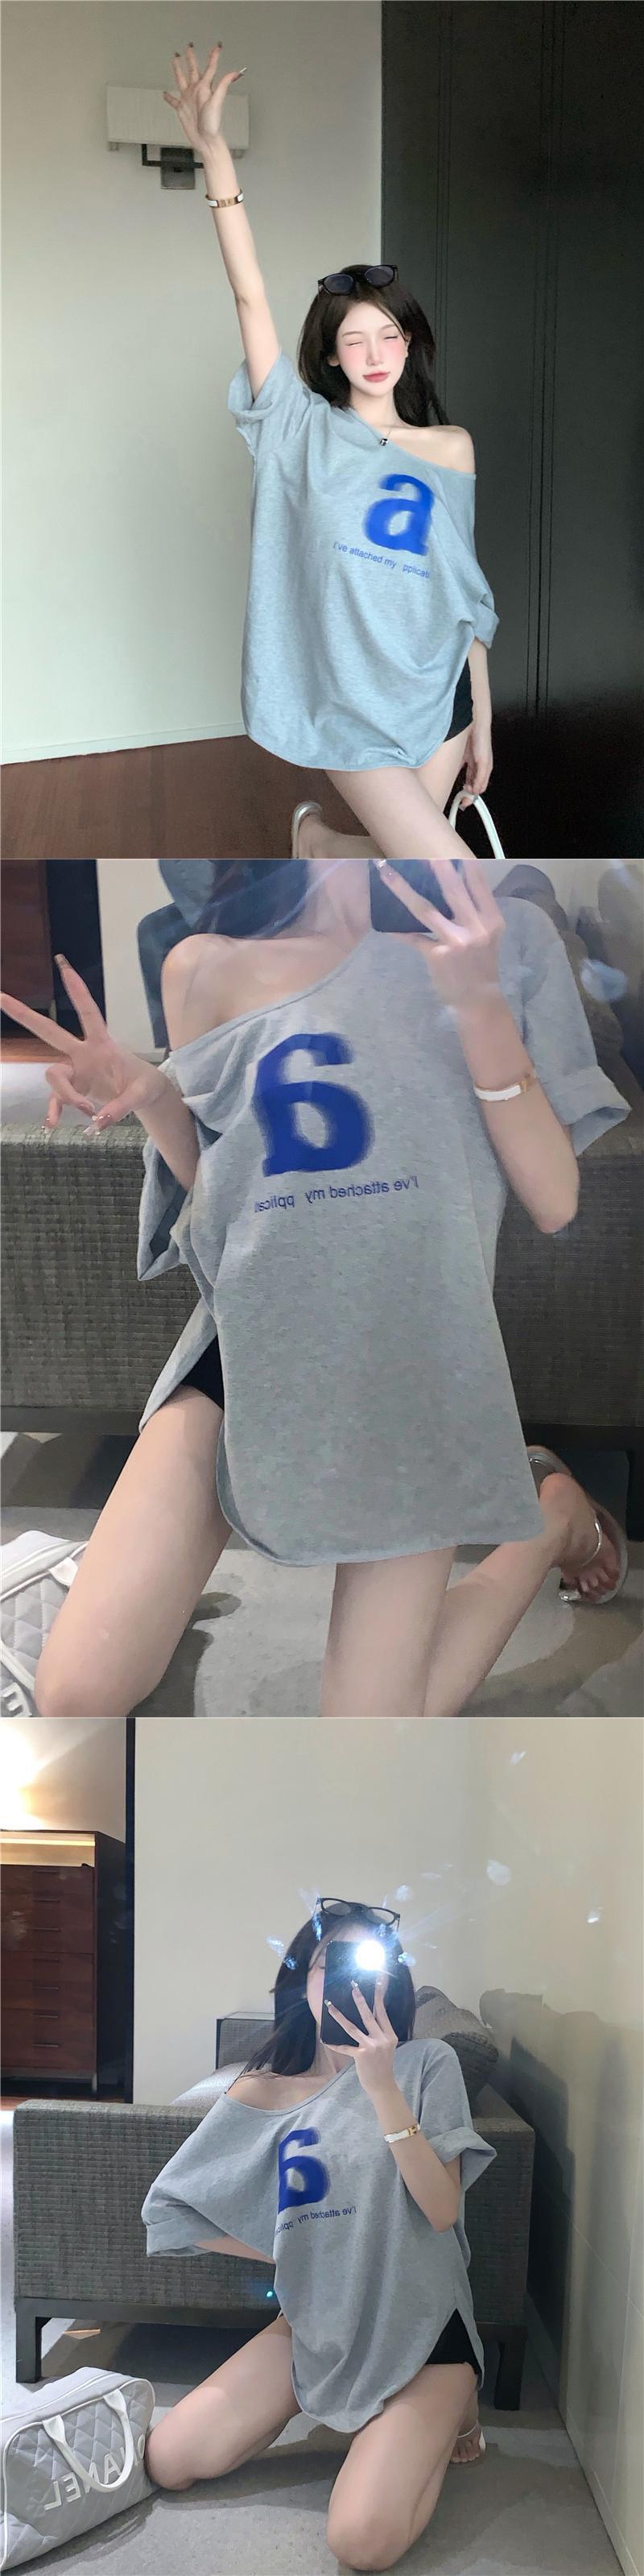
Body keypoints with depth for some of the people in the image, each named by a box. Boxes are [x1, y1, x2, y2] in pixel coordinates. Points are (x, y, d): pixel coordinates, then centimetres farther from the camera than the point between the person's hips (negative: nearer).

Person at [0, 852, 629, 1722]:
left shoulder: (506, 938, 0)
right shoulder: (210, 969, 3)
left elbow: (555, 1202, -4)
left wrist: (480, 1007, -18)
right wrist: (151, 1099, -8)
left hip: (411, 1361, -2)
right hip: (245, 1344, 2)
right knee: (77, 1693, -13)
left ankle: (554, 1514, 23)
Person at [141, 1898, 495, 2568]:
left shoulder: (427, 2065, -8)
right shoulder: (264, 2091, -3)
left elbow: (442, 2209, -19)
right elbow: (170, 2206, 4)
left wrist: (381, 2086, -27)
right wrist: (293, 2254, -1)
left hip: (417, 2323, -4)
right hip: (316, 2323, 4)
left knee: (362, 2539, -24)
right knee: (165, 2463, -2)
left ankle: (443, 2411, 7)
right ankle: (315, 2405, 17)